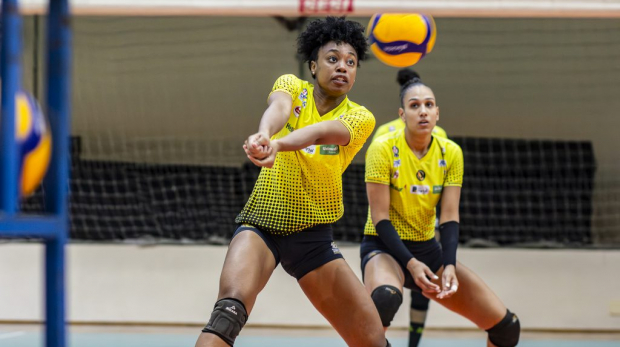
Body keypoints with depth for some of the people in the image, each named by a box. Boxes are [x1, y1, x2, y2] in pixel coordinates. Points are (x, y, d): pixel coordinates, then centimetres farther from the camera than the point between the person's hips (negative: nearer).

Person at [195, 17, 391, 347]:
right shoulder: (292, 87, -1)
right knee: (230, 307, -32)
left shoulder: (360, 117, -3)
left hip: (314, 236, 2)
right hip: (261, 223, -2)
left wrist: (277, 145, -48)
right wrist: (263, 134, -52)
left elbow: (320, 131, -26)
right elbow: (279, 107, -27)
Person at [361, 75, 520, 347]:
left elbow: (449, 218, -4)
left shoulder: (451, 153, -1)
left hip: (427, 249, 5)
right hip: (384, 247, -5)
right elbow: (380, 217, -16)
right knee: (385, 298, -43)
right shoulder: (384, 148, -14)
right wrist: (410, 263, -26)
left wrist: (449, 266, -19)